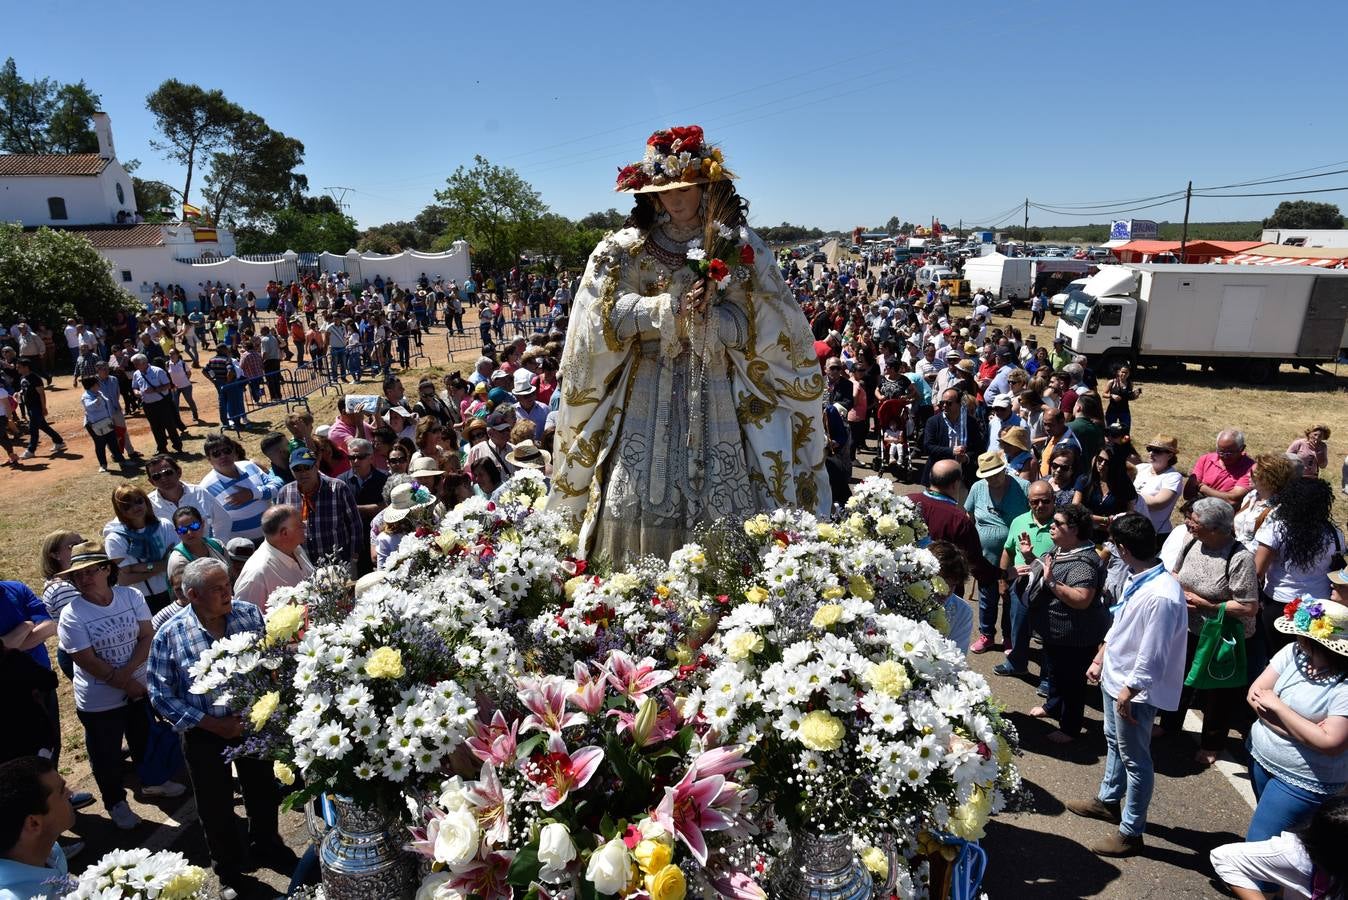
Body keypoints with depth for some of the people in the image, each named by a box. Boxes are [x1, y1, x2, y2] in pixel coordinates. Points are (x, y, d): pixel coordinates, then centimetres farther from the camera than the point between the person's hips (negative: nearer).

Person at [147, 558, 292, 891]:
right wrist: (215, 725, -16)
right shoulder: (169, 636, -18)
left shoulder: (250, 614, -12)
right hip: (206, 735, -2)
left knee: (264, 792, 21)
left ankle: (266, 845, 51)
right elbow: (162, 696, -12)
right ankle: (228, 867, 46)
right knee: (217, 806, 19)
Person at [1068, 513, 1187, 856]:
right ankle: (1108, 800, 48)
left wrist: (1129, 692, -17)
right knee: (1114, 742, 27)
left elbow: (1153, 656, -27)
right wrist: (1100, 658, 17)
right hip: (1114, 677, 10)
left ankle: (1131, 832, 26)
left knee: (1135, 760, 9)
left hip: (1134, 689, -9)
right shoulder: (1135, 579, -3)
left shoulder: (1161, 596, -32)